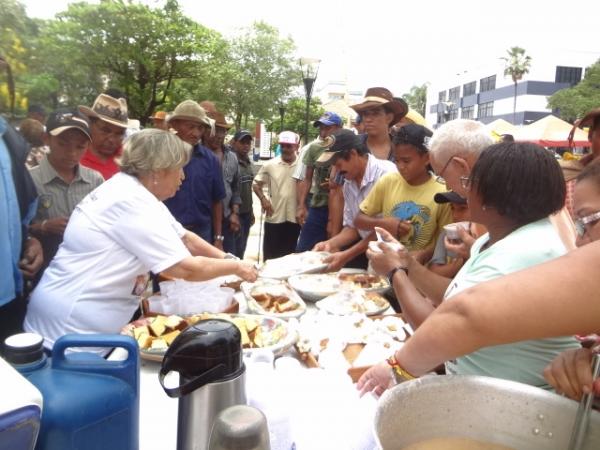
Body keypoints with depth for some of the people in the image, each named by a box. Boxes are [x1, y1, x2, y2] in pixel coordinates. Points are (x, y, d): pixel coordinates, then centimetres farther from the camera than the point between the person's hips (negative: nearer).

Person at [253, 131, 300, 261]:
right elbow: (256, 184, 9)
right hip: (274, 218, 0)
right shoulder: (270, 165, 0)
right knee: (270, 257, 8)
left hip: (295, 219, 0)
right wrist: (263, 199, -7)